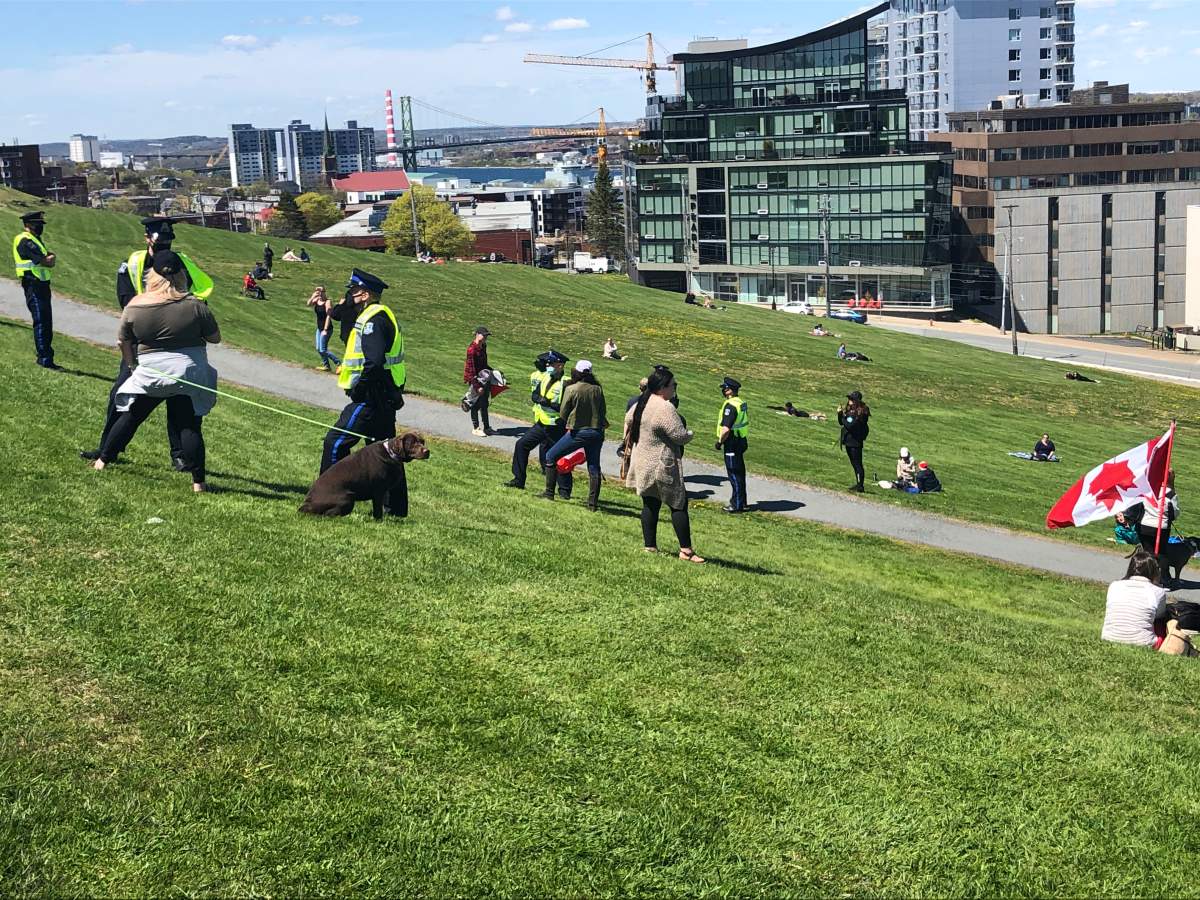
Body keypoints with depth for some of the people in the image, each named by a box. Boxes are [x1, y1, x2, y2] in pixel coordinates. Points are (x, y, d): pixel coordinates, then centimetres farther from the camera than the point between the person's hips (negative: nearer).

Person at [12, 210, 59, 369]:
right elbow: (47, 262, -18)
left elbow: (51, 259, 13)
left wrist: (48, 258, -8)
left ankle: (45, 357, 18)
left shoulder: (35, 239, 20)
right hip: (34, 285, -10)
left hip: (42, 285, 10)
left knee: (47, 322, 12)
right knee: (41, 322, -11)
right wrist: (50, 258, 2)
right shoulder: (26, 241, -13)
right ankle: (45, 359, -12)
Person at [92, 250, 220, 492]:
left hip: (150, 373, 1)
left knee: (130, 417, 17)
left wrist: (132, 365, 23)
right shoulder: (194, 305, -10)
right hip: (188, 374, -1)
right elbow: (215, 338, -2)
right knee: (189, 426, 2)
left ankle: (103, 460, 26)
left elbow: (123, 341, 6)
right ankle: (198, 481, 0)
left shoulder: (135, 306, -3)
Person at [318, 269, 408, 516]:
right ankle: (396, 507, 20)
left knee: (335, 443, -7)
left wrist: (358, 388, -18)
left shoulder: (373, 319, -15)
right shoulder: (382, 315, 17)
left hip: (370, 399, -11)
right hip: (385, 397, 11)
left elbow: (374, 361, -26)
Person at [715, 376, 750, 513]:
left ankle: (737, 504, 3)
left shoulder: (730, 405, -21)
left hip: (732, 444, -10)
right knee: (739, 472, 17)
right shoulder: (742, 403, 10)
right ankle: (741, 502, 26)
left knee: (734, 474, -2)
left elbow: (726, 429, -27)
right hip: (741, 441, 10)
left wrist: (719, 442, -13)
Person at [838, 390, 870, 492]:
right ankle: (858, 483, 25)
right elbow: (841, 423, 13)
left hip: (855, 441, -9)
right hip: (848, 440, 9)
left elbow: (851, 425, -24)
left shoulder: (861, 412, -17)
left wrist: (843, 416, -13)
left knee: (857, 464, -5)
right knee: (854, 464, 16)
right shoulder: (849, 410, 9)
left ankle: (860, 486, -2)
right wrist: (840, 414, -3)